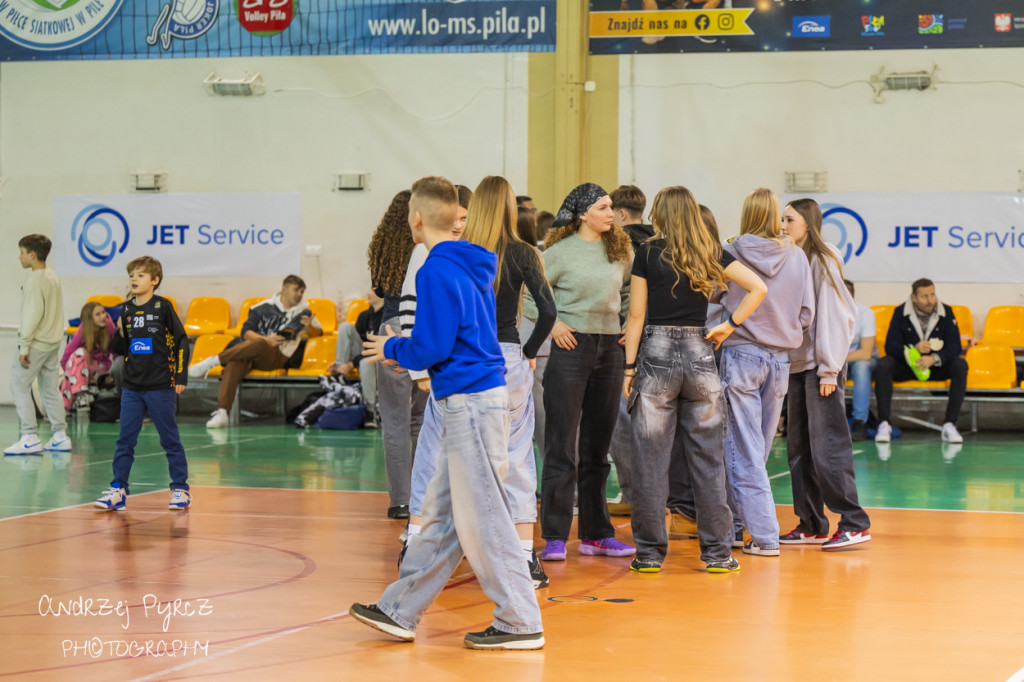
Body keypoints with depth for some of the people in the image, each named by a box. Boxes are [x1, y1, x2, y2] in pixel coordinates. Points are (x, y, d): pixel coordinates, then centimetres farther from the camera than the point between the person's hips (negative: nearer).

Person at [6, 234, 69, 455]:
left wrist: (24, 346, -17)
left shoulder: (35, 281, -16)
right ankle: (60, 436, 13)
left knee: (19, 385, -4)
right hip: (54, 341, 9)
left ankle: (30, 438, -8)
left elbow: (33, 315, -21)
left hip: (37, 343, -9)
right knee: (50, 389, 13)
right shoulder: (53, 277, 13)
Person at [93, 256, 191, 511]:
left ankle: (180, 490, 12)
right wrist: (120, 334, -8)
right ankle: (118, 490, 9)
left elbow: (182, 341, -3)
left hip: (161, 387, -4)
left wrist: (181, 376, -6)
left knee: (170, 440, 3)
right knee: (125, 440, 4)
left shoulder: (163, 306, -6)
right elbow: (120, 349, 12)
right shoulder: (127, 310, 7)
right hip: (132, 387, 4)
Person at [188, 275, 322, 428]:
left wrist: (309, 328, -2)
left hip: (278, 358, -1)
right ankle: (221, 412, -47)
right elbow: (246, 332, 3)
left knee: (258, 345, -37)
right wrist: (266, 340, -15)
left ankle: (213, 361, -26)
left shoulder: (302, 312, 12)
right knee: (234, 363, -35)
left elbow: (319, 332, 22)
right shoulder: (263, 307, 9)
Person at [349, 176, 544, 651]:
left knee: (481, 518, -4)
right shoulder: (471, 267, 14)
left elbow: (430, 348, -18)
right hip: (476, 399, 10)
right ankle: (399, 612, 19)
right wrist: (405, 348, 21)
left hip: (470, 403, -10)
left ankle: (521, 622, 0)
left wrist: (392, 348, 1)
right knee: (441, 514, 12)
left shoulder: (437, 271, -15)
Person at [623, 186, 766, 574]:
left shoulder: (648, 253, -2)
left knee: (651, 459, 3)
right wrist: (730, 325, 2)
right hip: (700, 353, 2)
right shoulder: (711, 254, 5)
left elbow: (636, 314, -3)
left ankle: (650, 552, 4)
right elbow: (757, 288, -3)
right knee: (708, 459, 8)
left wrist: (629, 367, 1)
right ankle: (717, 552, 11)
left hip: (656, 354, -2)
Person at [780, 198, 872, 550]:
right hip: (797, 363, 8)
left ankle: (854, 524, -5)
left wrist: (828, 369, -15)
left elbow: (830, 315, -12)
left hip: (821, 365, -8)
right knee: (798, 448, 8)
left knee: (828, 446, -10)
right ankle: (811, 525, 14)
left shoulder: (822, 261, -8)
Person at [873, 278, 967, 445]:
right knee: (883, 366, -30)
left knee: (960, 365, -29)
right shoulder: (900, 313, -7)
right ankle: (884, 424, -28)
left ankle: (949, 425, -29)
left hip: (937, 367, 0)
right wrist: (914, 349, -31)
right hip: (906, 365, 0)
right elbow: (890, 346, -12)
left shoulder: (946, 313, -6)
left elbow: (954, 347, -13)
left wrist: (935, 359, -33)